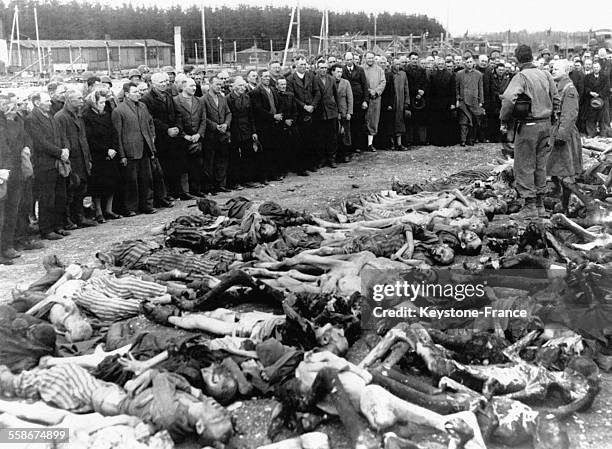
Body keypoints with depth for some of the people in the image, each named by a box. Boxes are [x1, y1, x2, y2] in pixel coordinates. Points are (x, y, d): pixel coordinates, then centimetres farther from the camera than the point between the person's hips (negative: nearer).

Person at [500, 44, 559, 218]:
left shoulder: (521, 77, -13)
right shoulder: (546, 75, 5)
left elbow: (508, 99, -25)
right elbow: (556, 99, 11)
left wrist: (504, 120, -13)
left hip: (528, 125, -6)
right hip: (545, 125, 6)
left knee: (525, 166, 2)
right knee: (540, 165, 15)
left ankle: (530, 205, 2)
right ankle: (540, 203, 22)